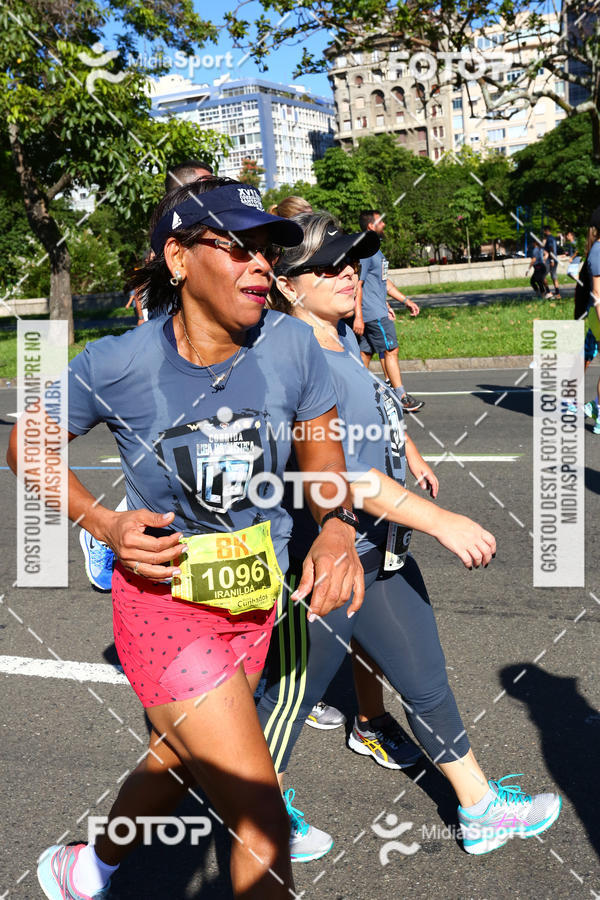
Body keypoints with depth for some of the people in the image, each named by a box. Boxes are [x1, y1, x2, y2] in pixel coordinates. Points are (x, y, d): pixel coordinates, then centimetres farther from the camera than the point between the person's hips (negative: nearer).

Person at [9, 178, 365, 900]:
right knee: (265, 831, -7)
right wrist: (105, 524, -14)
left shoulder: (291, 345, -10)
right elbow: (26, 444, 0)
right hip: (165, 603, -5)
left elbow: (321, 458, 5)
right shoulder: (116, 365, -17)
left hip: (256, 603, 5)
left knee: (174, 761, 27)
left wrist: (337, 527, -15)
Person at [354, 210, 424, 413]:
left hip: (379, 311, 10)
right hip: (373, 314, -10)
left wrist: (405, 300, 25)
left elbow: (384, 282, 26)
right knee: (390, 351, -7)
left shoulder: (375, 251, 18)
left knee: (365, 353, 11)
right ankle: (402, 398, -3)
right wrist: (358, 316, -23)